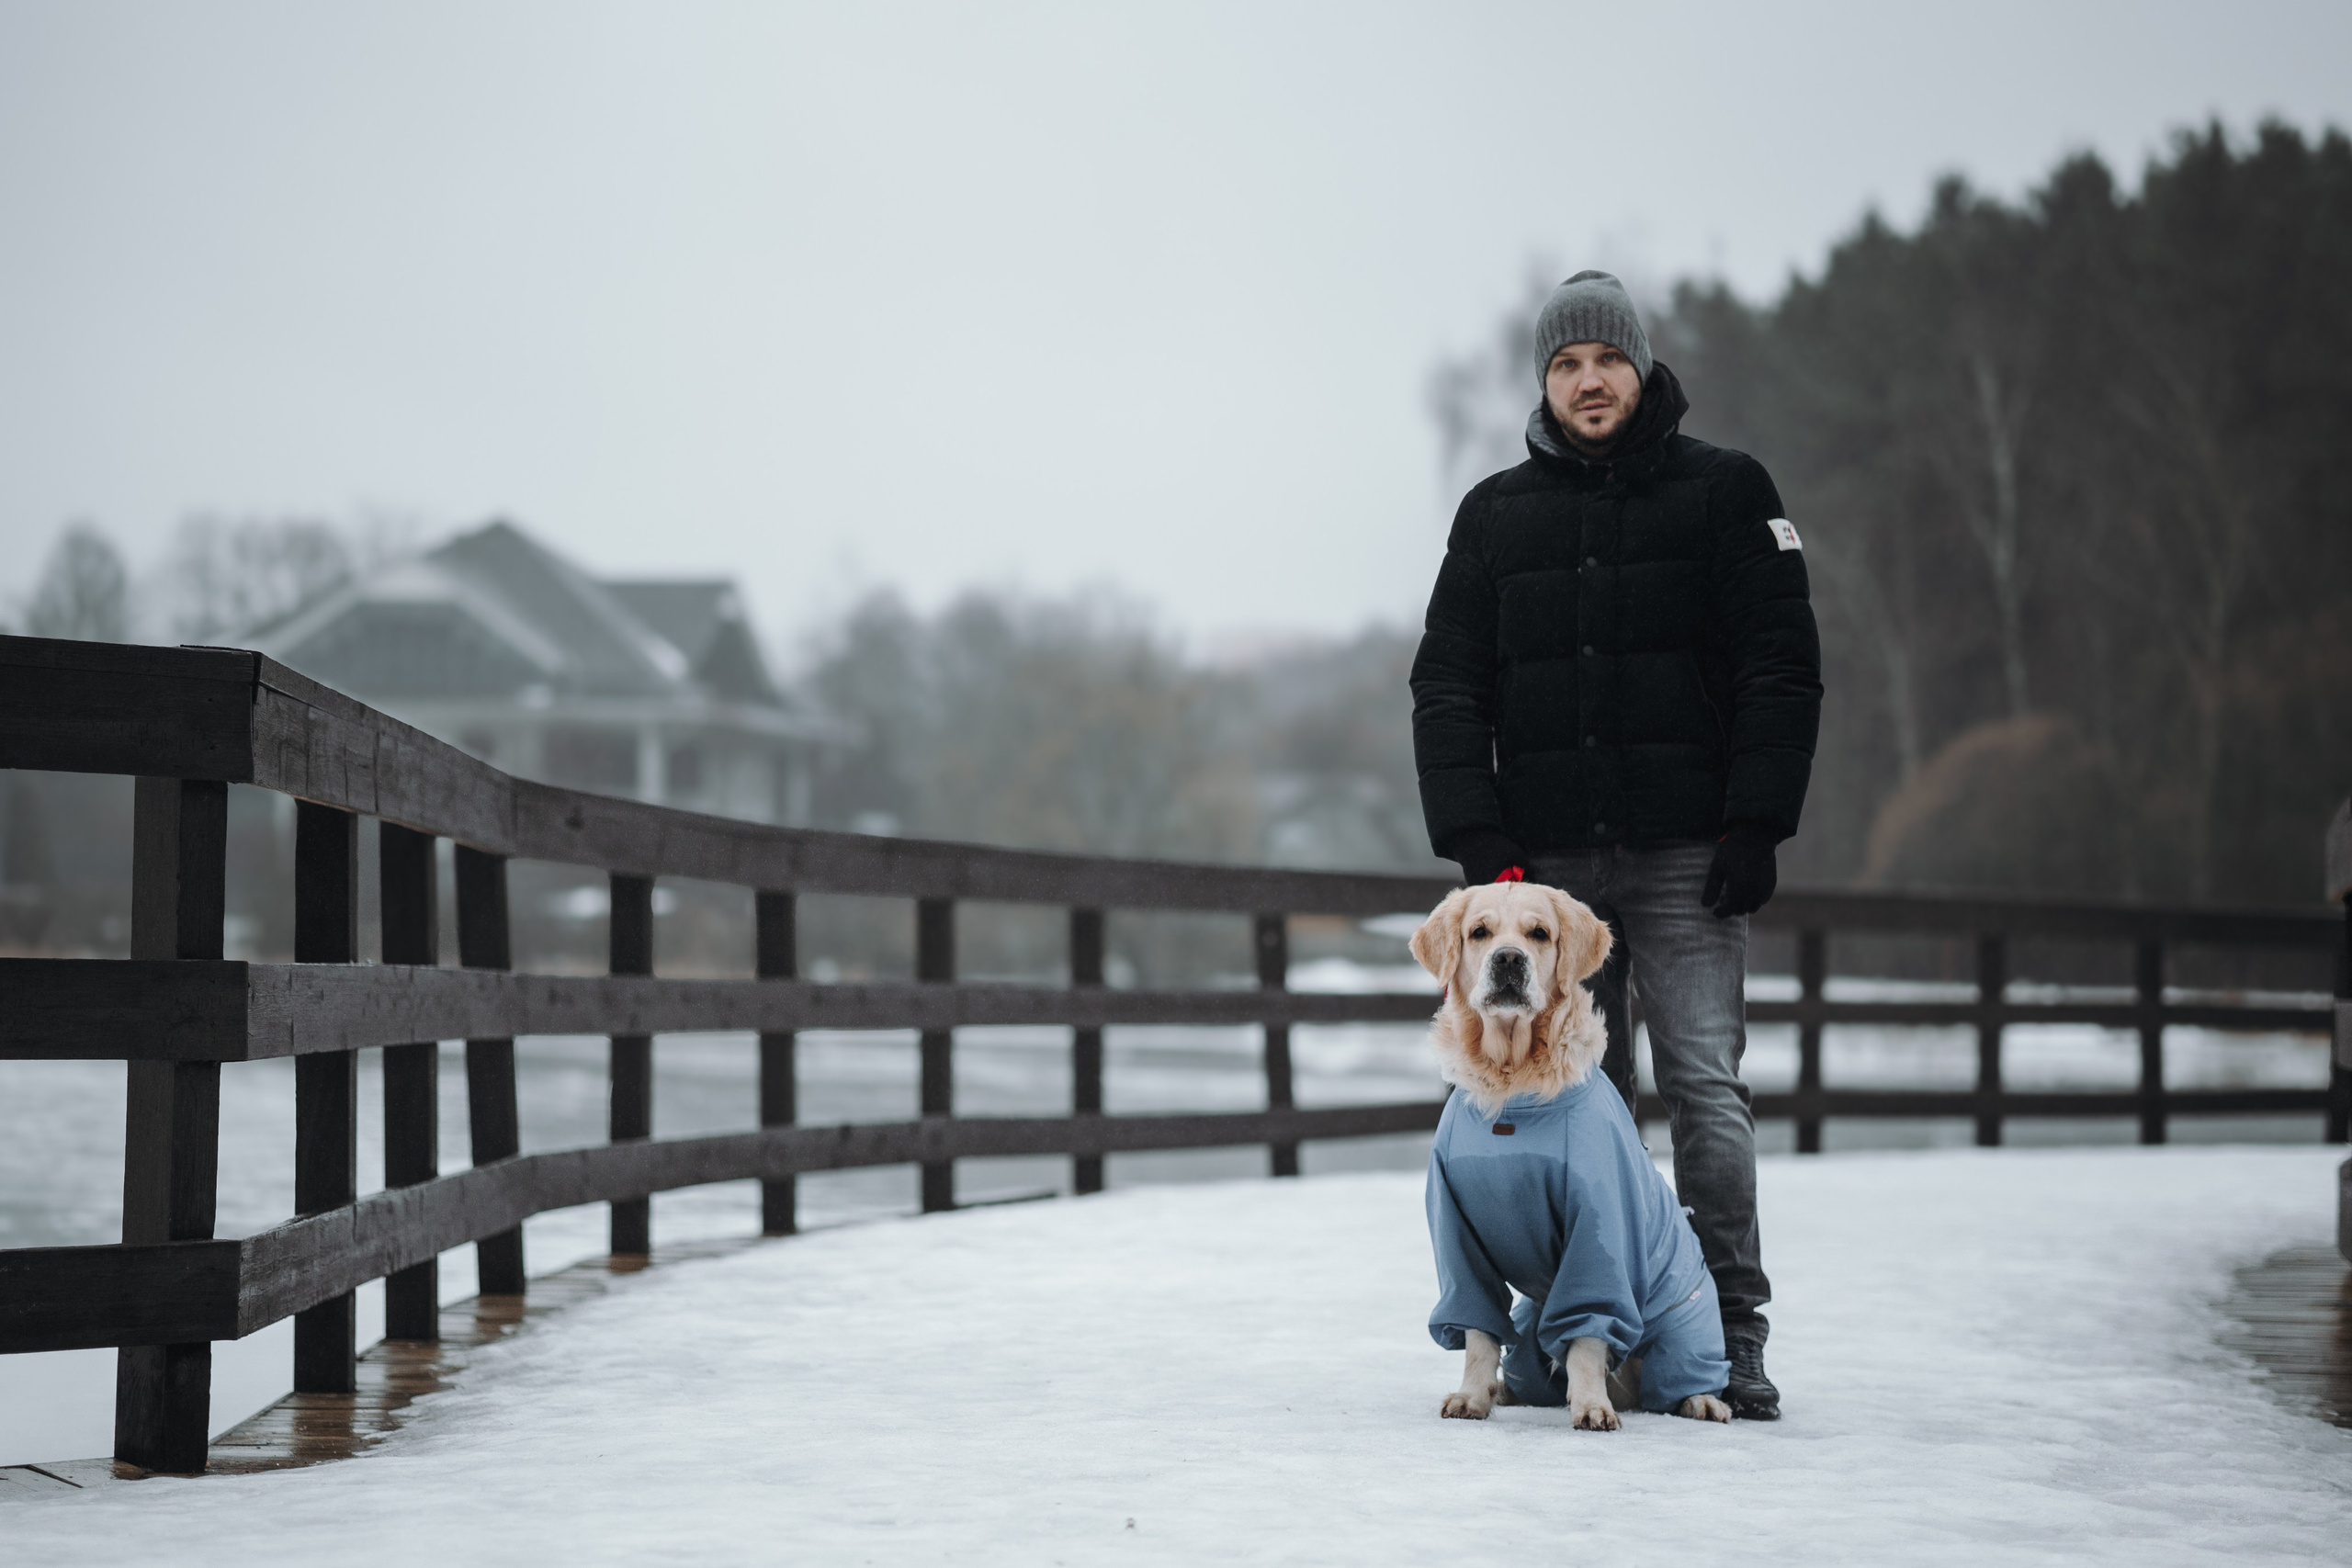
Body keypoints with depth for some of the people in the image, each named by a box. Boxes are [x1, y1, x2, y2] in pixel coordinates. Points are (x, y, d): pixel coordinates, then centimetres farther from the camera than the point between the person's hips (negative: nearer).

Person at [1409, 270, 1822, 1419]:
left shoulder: (1725, 492, 5)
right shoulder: (1494, 515, 12)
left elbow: (1781, 670, 1)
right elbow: (1447, 689, 10)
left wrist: (1755, 827, -8)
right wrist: (1479, 843, -2)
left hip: (1685, 855, -2)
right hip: (1545, 857, 3)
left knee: (1705, 1087, -7)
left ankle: (1730, 1335, -3)